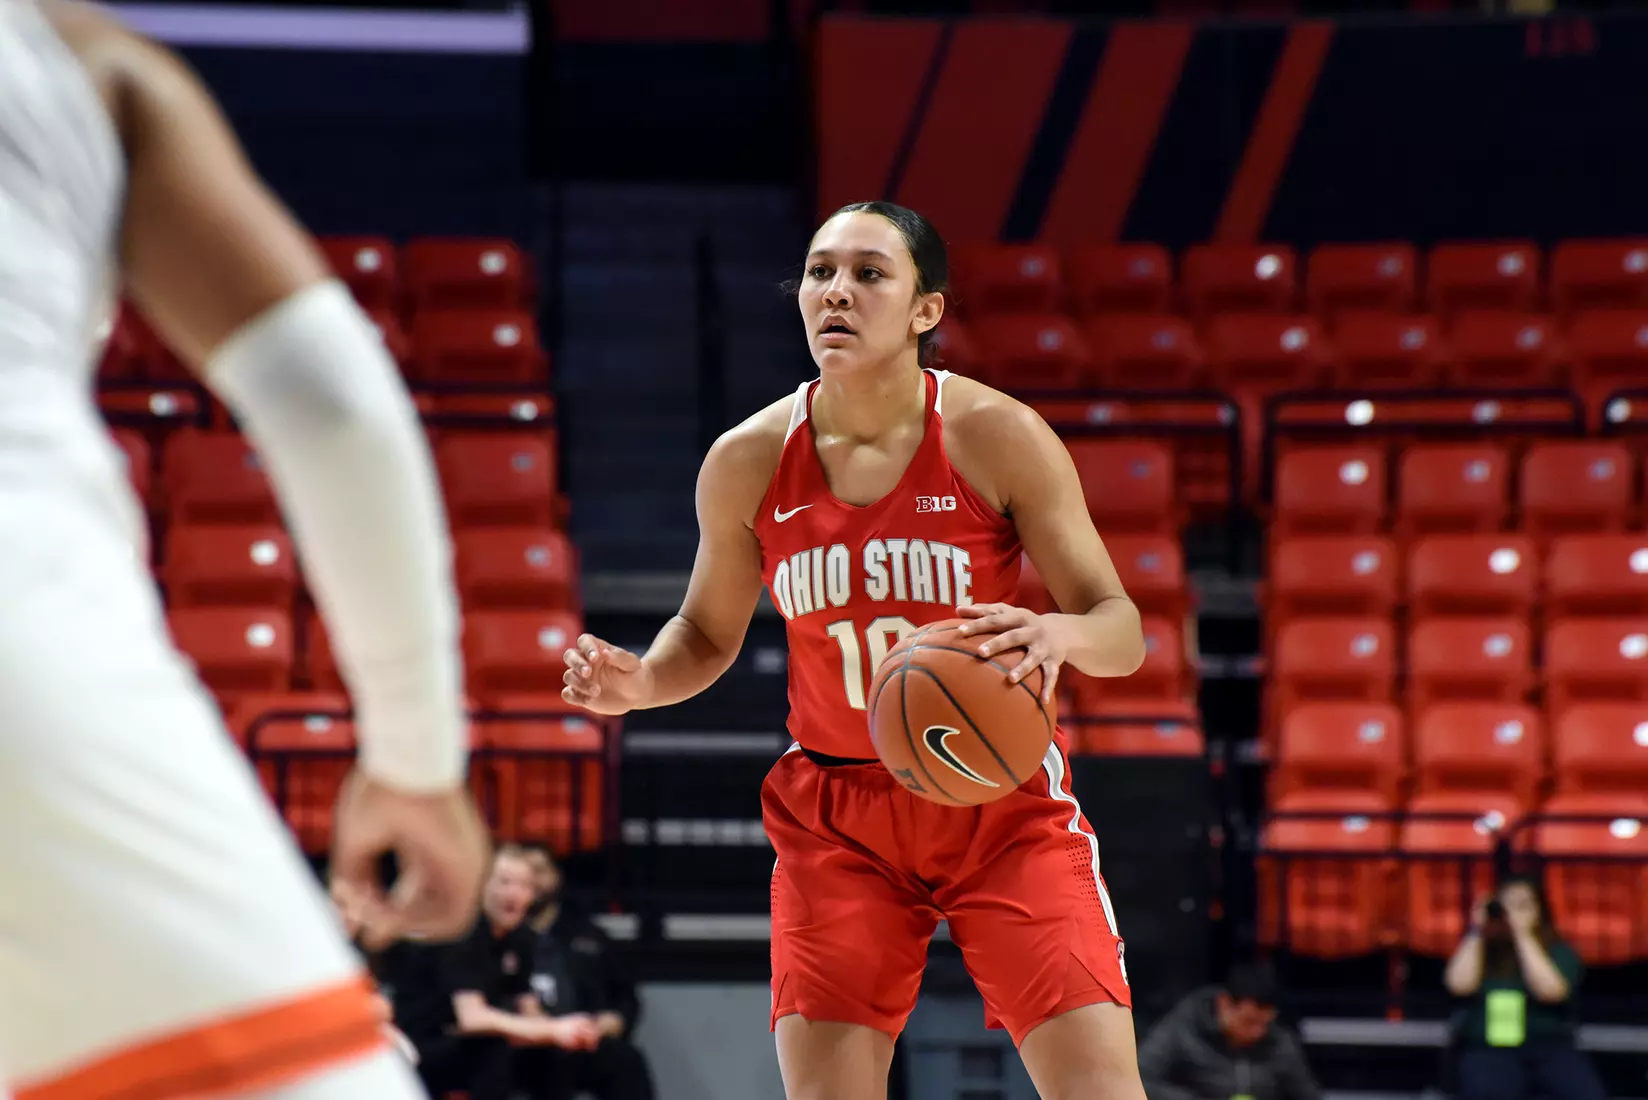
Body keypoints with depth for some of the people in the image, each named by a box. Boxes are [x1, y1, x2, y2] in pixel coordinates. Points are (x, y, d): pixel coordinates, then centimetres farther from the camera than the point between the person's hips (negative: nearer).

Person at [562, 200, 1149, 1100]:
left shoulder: (996, 438, -12)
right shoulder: (748, 462, -5)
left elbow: (1122, 630, -9)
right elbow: (709, 634, 11)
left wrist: (1063, 632, -33)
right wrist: (639, 683, -11)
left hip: (1002, 802, -2)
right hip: (836, 811, 2)